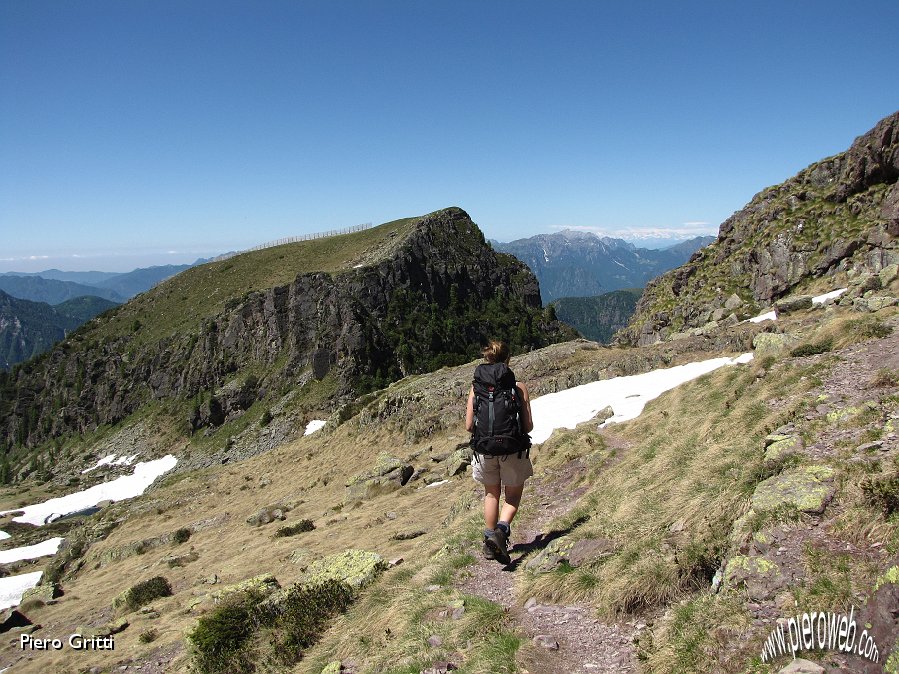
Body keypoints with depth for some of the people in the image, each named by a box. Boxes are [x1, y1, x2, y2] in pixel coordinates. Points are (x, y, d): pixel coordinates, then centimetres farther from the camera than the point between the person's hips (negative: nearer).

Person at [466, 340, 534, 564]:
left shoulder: (476, 388, -4)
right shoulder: (518, 387, -9)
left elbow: (469, 426, -4)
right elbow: (528, 426, -8)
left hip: (484, 450, 2)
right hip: (513, 450, -2)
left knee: (491, 494, 23)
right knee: (513, 496, 17)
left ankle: (490, 542, 27)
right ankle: (501, 529, -8)